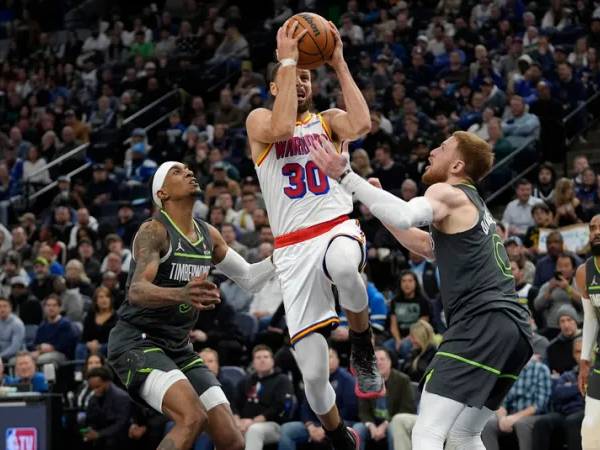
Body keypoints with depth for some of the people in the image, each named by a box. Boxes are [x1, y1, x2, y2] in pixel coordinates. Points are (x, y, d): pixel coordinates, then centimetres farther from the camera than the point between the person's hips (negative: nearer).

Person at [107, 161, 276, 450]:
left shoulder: (209, 236, 9)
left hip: (179, 348, 8)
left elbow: (249, 279, 20)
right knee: (193, 417, -30)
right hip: (137, 342, -8)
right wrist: (181, 294, -49)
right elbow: (136, 291, -30)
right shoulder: (154, 231, -14)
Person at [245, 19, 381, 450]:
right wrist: (287, 61, -13)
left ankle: (363, 349, -14)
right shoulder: (259, 119, 8)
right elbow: (281, 128, -17)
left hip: (338, 228, 0)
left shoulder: (328, 119, 13)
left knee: (342, 265, -42)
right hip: (293, 248, 0)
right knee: (313, 373, -5)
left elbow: (361, 125, -10)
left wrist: (340, 64, -4)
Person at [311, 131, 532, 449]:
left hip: (481, 319, -10)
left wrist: (345, 176, -23)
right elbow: (428, 247, 40)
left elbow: (405, 217, -21)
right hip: (515, 330, 10)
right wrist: (380, 207, 31)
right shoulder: (474, 207, 28)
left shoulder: (449, 193, 0)